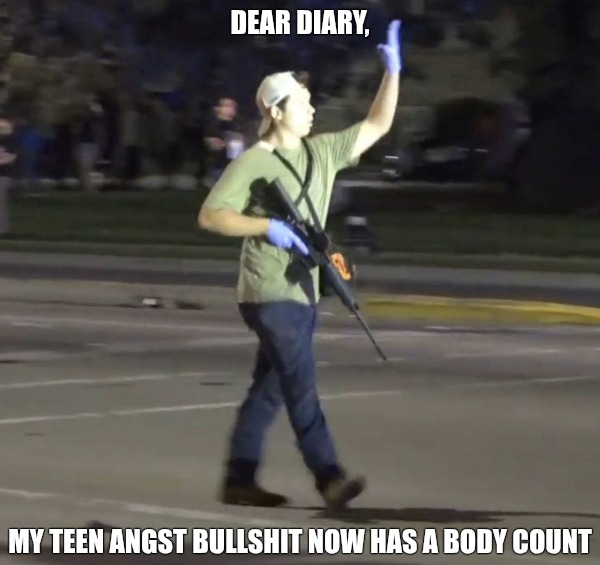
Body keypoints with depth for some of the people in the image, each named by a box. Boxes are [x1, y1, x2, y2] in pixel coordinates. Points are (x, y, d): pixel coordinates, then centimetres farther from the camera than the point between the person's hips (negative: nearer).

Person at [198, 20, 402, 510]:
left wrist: (393, 71, 3)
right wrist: (267, 226, -22)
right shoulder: (252, 164, -9)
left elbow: (378, 125, 14)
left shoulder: (323, 152, 11)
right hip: (269, 295, -8)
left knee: (269, 390, 11)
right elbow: (210, 215, -12)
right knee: (302, 386, -14)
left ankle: (239, 480, 17)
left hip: (303, 292, 8)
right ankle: (330, 479, -19)